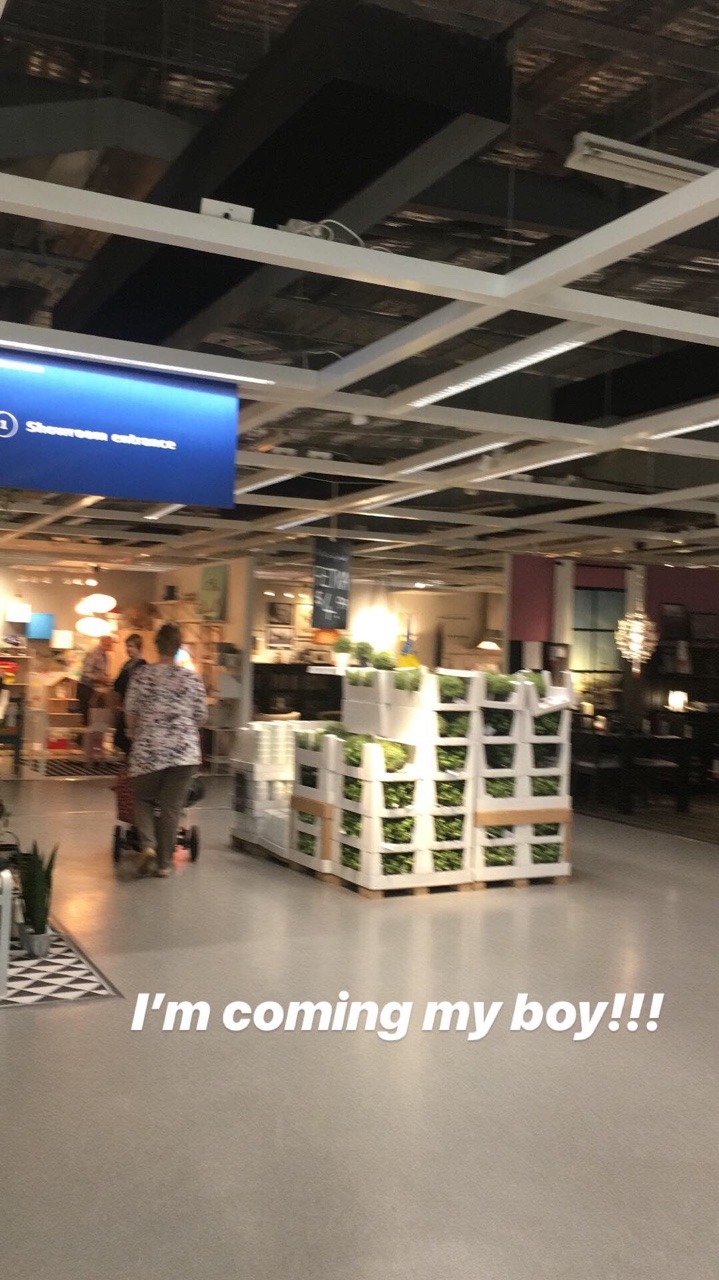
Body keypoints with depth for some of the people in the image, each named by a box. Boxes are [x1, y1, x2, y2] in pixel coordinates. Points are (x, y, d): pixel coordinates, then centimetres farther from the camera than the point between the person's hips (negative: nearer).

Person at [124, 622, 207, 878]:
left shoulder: (142, 676, -3)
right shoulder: (192, 679, -1)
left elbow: (130, 714, 3)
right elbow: (201, 717, 5)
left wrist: (135, 732, 24)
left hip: (148, 750, 0)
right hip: (184, 752, 1)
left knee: (143, 799, 18)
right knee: (171, 807, 7)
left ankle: (148, 845, -4)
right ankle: (164, 862, 12)